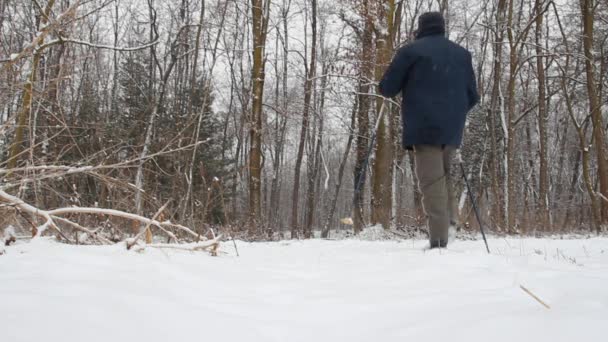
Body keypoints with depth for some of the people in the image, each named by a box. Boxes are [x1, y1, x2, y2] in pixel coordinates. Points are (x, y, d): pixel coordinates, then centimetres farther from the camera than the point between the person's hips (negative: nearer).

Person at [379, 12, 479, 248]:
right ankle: (449, 218, 3)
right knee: (443, 176, 20)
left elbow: (387, 88, 1)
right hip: (452, 129, 5)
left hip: (424, 127, -5)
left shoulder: (411, 51, 1)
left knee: (432, 181, -7)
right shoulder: (462, 54, 16)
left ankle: (439, 241, -13)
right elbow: (473, 97, 17)